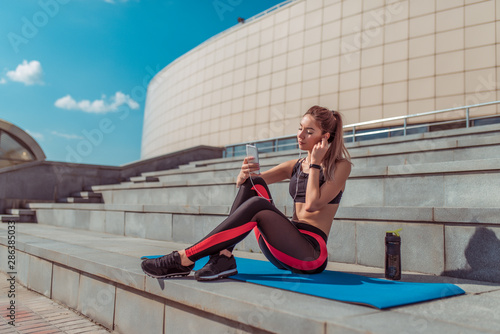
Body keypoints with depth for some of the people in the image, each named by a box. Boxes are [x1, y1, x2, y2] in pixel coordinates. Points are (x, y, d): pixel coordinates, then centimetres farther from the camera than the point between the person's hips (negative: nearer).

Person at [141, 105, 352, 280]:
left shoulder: (340, 166, 2)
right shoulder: (295, 166, 16)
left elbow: (313, 204, -15)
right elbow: (240, 183, 8)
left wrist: (315, 164, -8)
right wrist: (244, 174, -14)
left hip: (312, 254, -5)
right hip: (284, 252, 6)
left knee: (257, 206, -29)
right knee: (254, 183, -12)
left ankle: (184, 260, -26)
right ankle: (223, 257, -24)